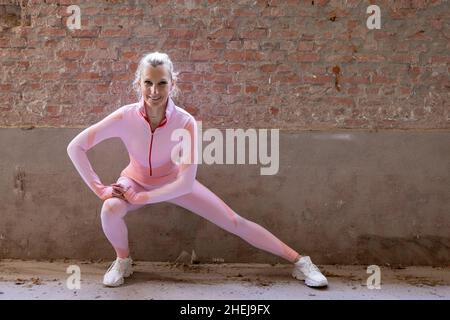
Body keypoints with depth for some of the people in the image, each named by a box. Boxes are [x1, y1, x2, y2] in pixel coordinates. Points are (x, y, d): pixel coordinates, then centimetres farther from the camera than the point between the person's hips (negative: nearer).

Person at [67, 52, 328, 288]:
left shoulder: (185, 122, -30)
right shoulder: (125, 117, -28)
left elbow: (186, 182, -29)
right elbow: (75, 147, -21)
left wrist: (141, 198, -28)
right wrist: (99, 188, -24)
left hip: (174, 182, -1)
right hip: (135, 180, 1)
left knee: (235, 222, -4)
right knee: (110, 210, -32)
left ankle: (299, 261, 9)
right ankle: (123, 260, 1)